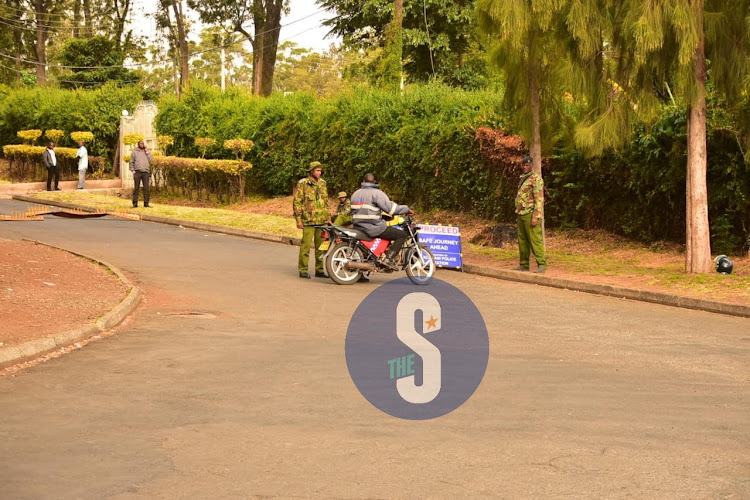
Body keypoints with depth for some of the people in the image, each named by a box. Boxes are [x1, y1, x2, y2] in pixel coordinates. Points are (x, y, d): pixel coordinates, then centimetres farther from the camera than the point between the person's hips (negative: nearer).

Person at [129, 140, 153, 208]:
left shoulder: (147, 152, 16)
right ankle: (135, 203, -1)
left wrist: (147, 153, 0)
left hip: (146, 172, 2)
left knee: (146, 188, -1)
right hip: (137, 172, -2)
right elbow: (131, 162, 7)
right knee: (136, 188, -2)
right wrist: (132, 170, -5)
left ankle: (146, 203, 3)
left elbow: (151, 161, 4)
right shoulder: (134, 152, 10)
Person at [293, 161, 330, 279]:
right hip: (308, 220, -6)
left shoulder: (322, 184, 16)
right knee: (306, 245, -6)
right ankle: (303, 270, -1)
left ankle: (319, 270, 15)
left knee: (321, 246, 8)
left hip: (322, 220, 6)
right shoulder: (302, 184, -2)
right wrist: (298, 219, -10)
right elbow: (297, 202, -4)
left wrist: (328, 218, 19)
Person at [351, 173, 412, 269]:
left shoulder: (355, 194, 14)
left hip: (358, 228, 8)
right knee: (403, 235, -3)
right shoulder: (376, 193, -9)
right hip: (374, 228, -8)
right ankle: (390, 258, -13)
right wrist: (407, 209, -4)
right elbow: (390, 208, -17)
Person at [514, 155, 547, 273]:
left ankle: (542, 265, -9)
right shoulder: (523, 179, 20)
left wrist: (536, 216, -22)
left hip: (530, 214, -9)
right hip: (521, 214, 9)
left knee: (535, 240, -10)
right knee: (522, 241, 10)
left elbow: (539, 199, -16)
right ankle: (524, 265, 15)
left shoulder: (536, 178, -9)